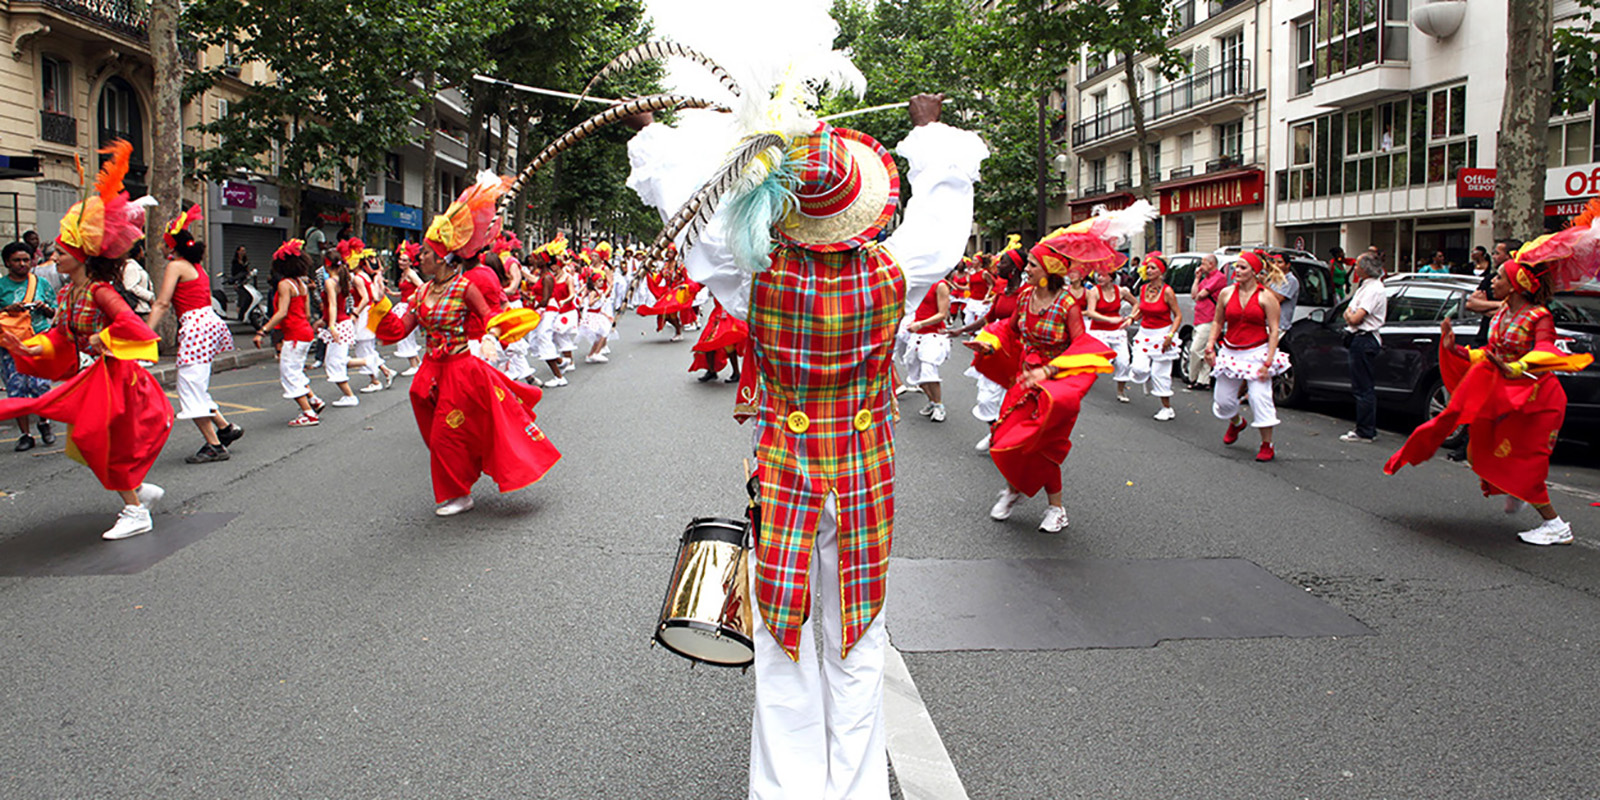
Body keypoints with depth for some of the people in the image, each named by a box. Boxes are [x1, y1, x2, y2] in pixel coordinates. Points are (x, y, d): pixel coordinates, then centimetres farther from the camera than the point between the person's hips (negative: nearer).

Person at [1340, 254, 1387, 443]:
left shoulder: (1373, 290, -16)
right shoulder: (1365, 286, 16)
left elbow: (1355, 319, -20)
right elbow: (1351, 316, 20)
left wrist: (1348, 314, -1)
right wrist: (1350, 314, -1)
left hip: (1364, 340, -11)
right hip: (1361, 339, 11)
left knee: (1363, 388, -7)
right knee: (1364, 387, 14)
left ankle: (1364, 432, -4)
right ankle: (1369, 429, 20)